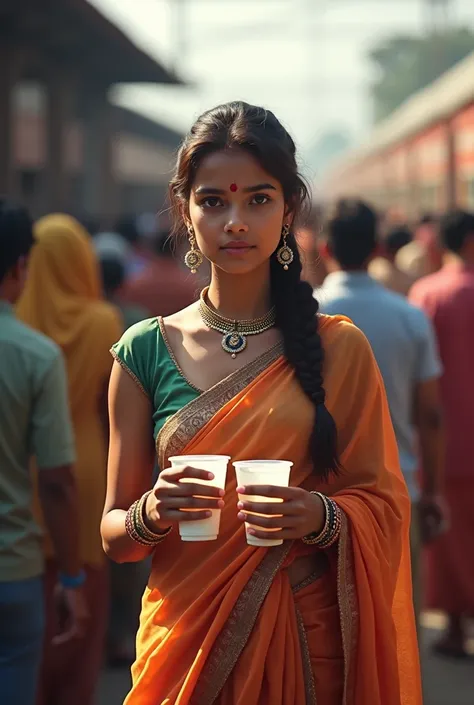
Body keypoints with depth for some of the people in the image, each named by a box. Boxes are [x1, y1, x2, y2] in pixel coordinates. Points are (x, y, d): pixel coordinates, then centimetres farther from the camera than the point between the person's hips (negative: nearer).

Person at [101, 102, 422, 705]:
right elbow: (113, 536, 2)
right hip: (185, 642, 0)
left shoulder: (339, 349, -2)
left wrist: (322, 516, -20)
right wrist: (152, 513, -19)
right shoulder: (145, 350, -1)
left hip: (307, 643, 0)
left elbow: (381, 508, 0)